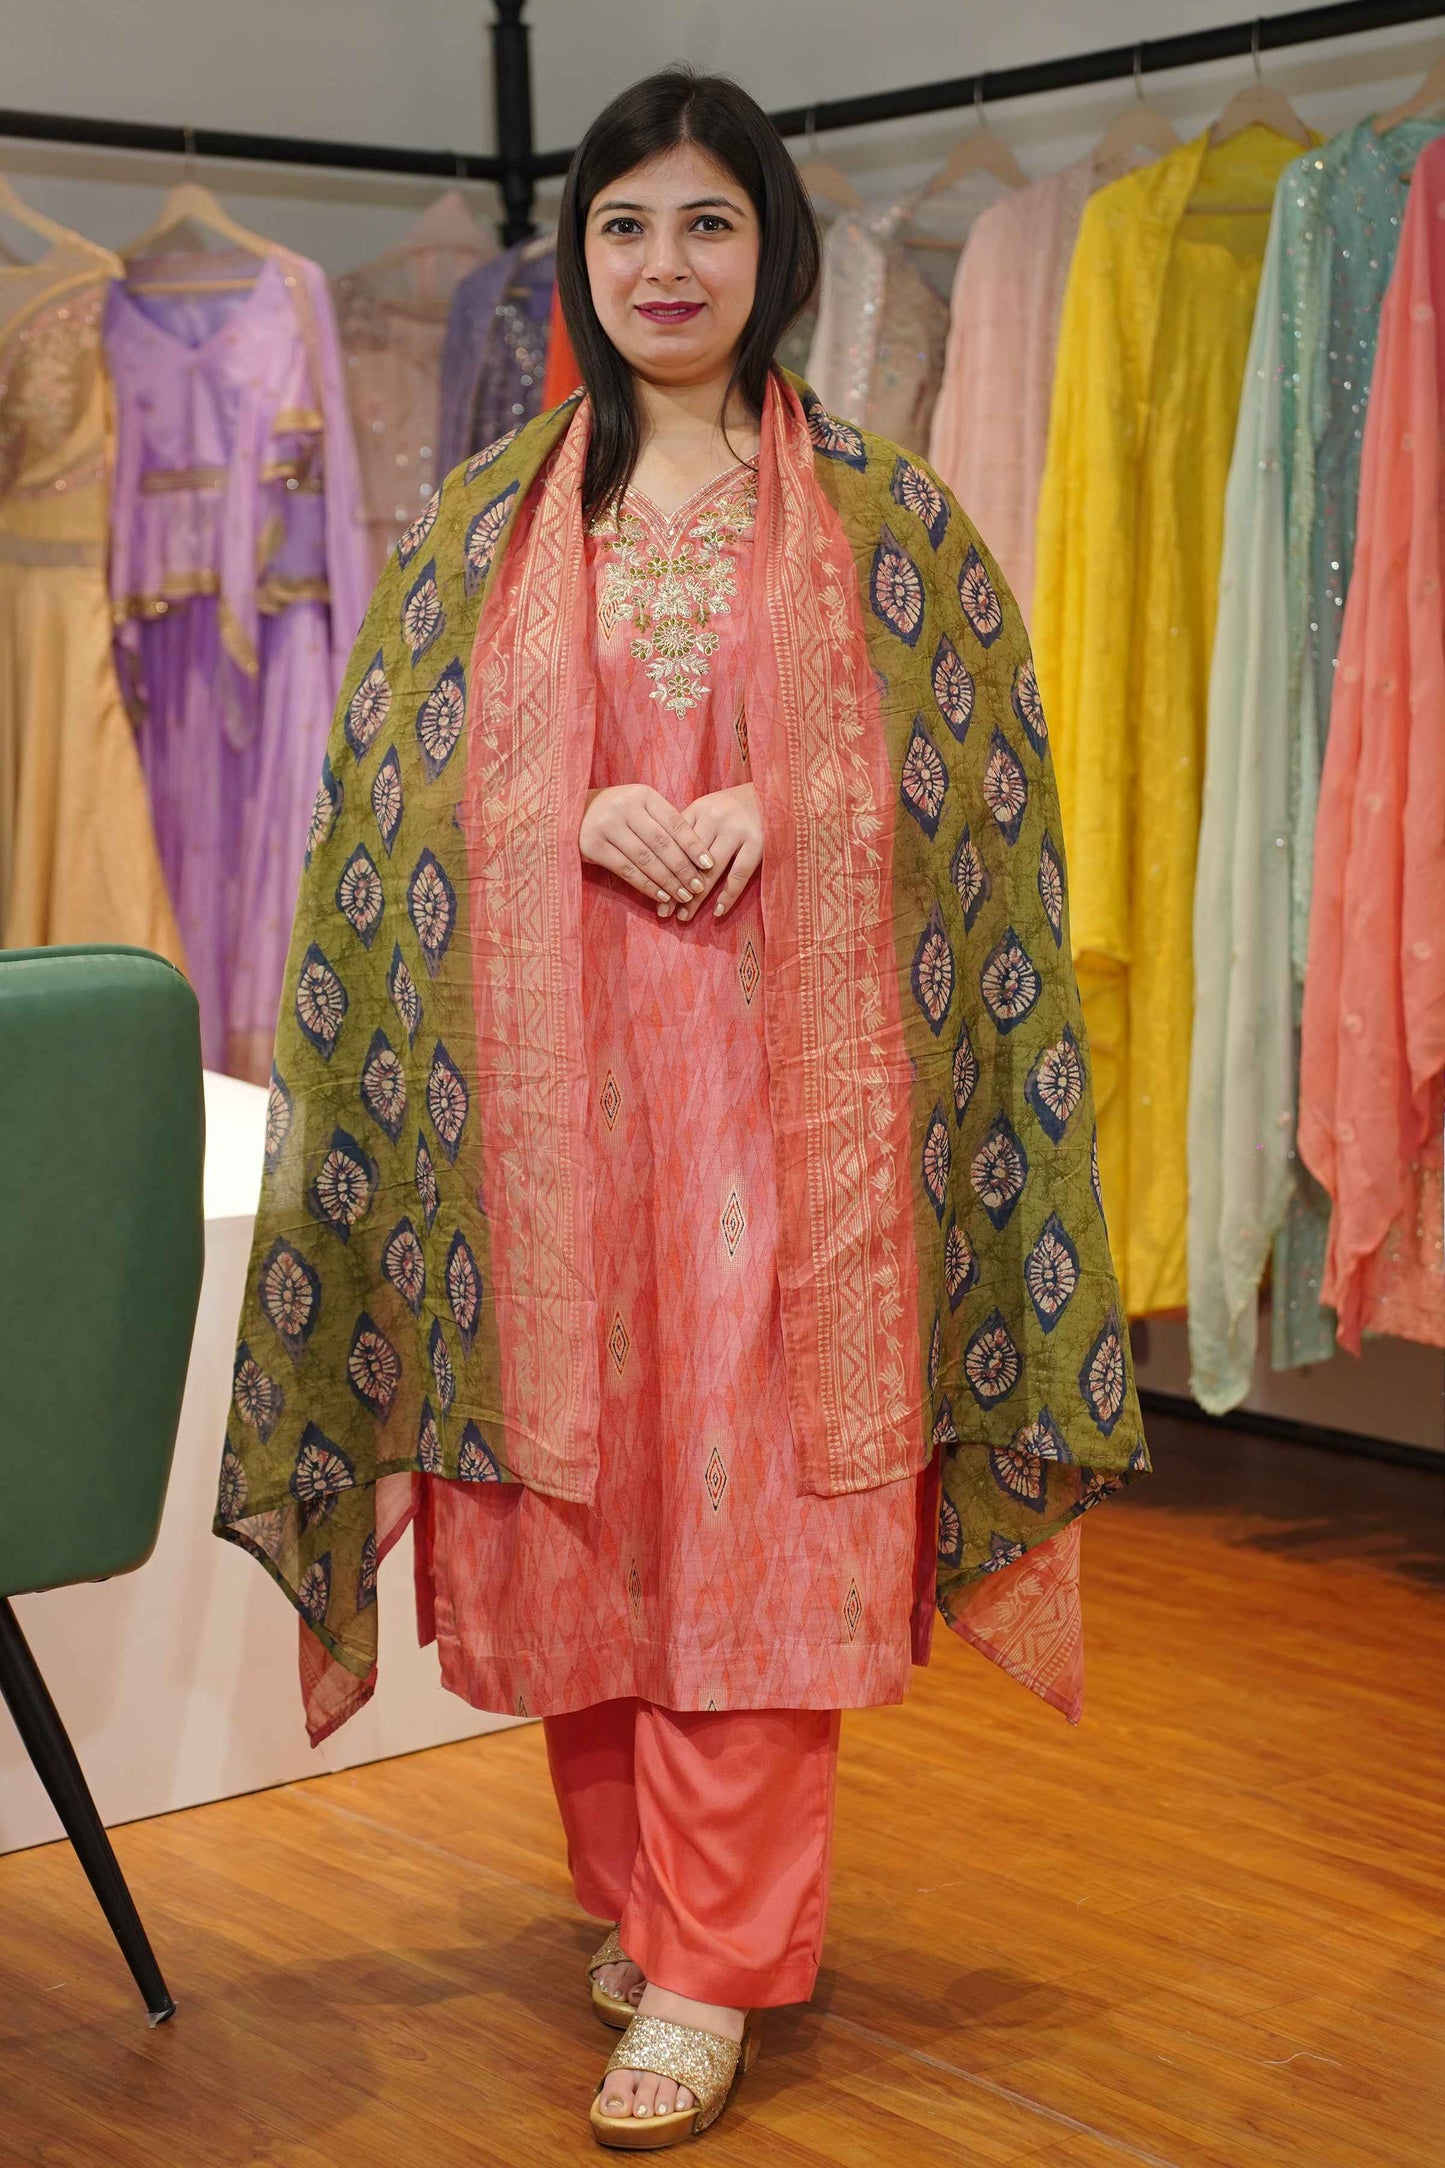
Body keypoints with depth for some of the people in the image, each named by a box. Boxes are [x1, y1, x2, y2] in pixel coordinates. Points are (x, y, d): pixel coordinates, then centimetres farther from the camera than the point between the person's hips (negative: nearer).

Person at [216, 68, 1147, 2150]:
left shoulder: (878, 511, 6)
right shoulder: (486, 516, 10)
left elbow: (972, 781, 5)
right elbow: (385, 776, 8)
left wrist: (771, 815, -13)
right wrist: (579, 815, -10)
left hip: (784, 1064, -2)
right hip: (550, 1060, 2)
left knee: (752, 1488, -4)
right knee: (573, 1472, 5)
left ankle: (710, 1969, 4)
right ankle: (639, 1892, 25)